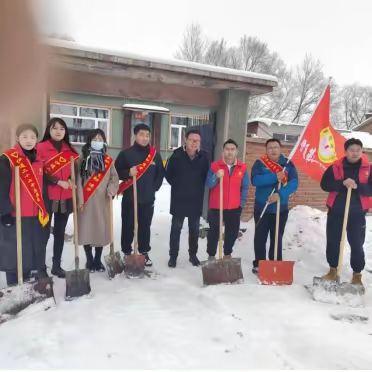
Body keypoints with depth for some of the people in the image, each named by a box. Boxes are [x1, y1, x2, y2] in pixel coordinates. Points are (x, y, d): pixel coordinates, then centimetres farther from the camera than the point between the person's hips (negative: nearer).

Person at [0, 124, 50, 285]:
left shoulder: (39, 160, 12)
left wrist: (45, 210, 16)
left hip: (35, 215, 6)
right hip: (15, 216, -6)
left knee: (36, 251, 14)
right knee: (15, 252, 3)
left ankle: (26, 283, 31)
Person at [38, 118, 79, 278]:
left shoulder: (70, 151, 11)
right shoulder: (41, 148, -4)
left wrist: (71, 180, -4)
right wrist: (57, 182, -16)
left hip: (65, 198, 4)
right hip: (47, 197, -4)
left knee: (60, 232, 12)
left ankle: (57, 265, 24)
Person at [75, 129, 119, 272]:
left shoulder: (108, 160, 10)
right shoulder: (83, 159, 4)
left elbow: (114, 177, 7)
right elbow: (78, 179, -2)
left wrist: (111, 189, -14)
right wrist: (80, 198, -10)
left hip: (102, 201, 2)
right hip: (86, 200, -2)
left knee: (102, 230, 4)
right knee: (86, 230, 0)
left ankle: (98, 260, 20)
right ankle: (90, 261, 16)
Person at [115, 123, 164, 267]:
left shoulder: (155, 154, 5)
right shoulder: (126, 153, -5)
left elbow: (161, 173, 14)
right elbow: (116, 171, -3)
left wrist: (154, 187, 6)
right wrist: (128, 173, -20)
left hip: (148, 199, 3)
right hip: (129, 198, -2)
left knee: (145, 226, 12)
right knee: (128, 227, 7)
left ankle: (144, 253, 25)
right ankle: (127, 253, 21)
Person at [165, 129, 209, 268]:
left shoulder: (204, 157, -6)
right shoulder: (177, 155, -11)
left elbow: (207, 175, 8)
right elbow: (168, 174, 0)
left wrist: (199, 188, 5)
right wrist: (177, 186, 3)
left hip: (196, 200, 2)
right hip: (179, 199, -2)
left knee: (194, 229, 14)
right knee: (176, 228, 7)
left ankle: (193, 255, 30)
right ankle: (173, 256, 20)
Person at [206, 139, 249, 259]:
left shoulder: (243, 168, 0)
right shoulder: (214, 166, -6)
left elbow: (245, 187, 7)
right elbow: (208, 185, -9)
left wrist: (242, 202, 5)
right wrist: (216, 176, -26)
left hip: (234, 208, 2)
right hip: (216, 207, -2)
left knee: (233, 232, 13)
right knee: (214, 232, 6)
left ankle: (227, 253, 34)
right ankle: (211, 255, 22)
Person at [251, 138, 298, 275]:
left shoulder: (288, 164, 1)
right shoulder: (259, 163, -3)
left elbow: (294, 183, -11)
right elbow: (255, 180, -19)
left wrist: (280, 194, -26)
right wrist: (275, 177, -27)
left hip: (281, 209, 1)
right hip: (262, 208, -1)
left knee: (277, 239, 11)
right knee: (260, 238, 8)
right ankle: (258, 264, 22)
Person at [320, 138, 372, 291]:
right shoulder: (335, 167, 0)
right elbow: (324, 184, -8)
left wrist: (357, 186, -22)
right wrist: (342, 183, -22)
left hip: (357, 213, 0)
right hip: (336, 211, 1)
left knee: (357, 244, 2)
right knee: (333, 242, 8)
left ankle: (357, 275, 18)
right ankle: (333, 270, 25)